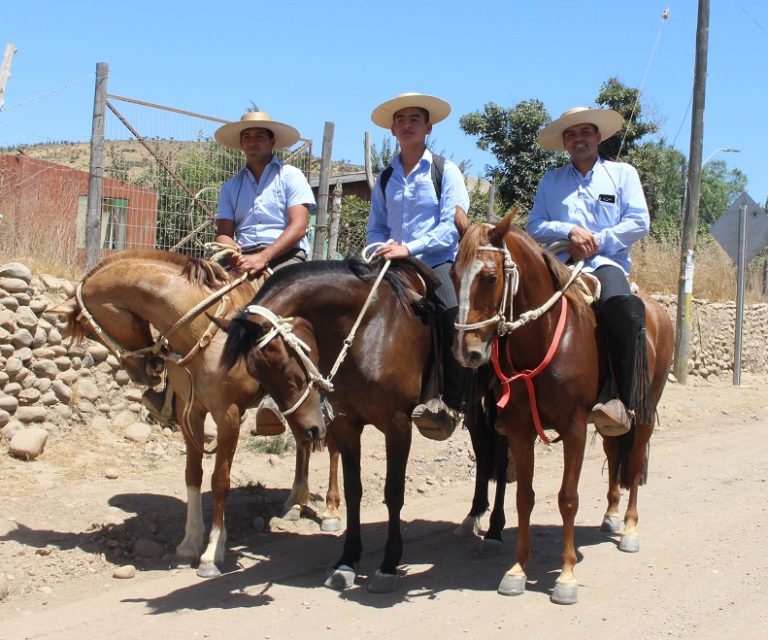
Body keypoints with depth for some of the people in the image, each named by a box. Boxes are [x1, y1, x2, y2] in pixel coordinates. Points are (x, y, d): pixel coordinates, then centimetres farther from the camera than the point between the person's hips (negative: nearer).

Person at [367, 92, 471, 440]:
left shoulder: (445, 171, 1)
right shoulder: (384, 179, 14)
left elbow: (453, 225, -10)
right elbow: (375, 228, 13)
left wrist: (409, 248, -19)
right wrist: (384, 248, -10)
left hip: (438, 264, -5)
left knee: (455, 313, -33)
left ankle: (449, 403, -25)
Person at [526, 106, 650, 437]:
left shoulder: (623, 173, 16)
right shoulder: (550, 180, 21)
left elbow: (639, 222, 4)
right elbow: (534, 226, 9)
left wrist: (596, 242, -8)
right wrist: (569, 231, -10)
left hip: (606, 263, -2)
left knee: (619, 304, -37)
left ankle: (623, 401, -37)